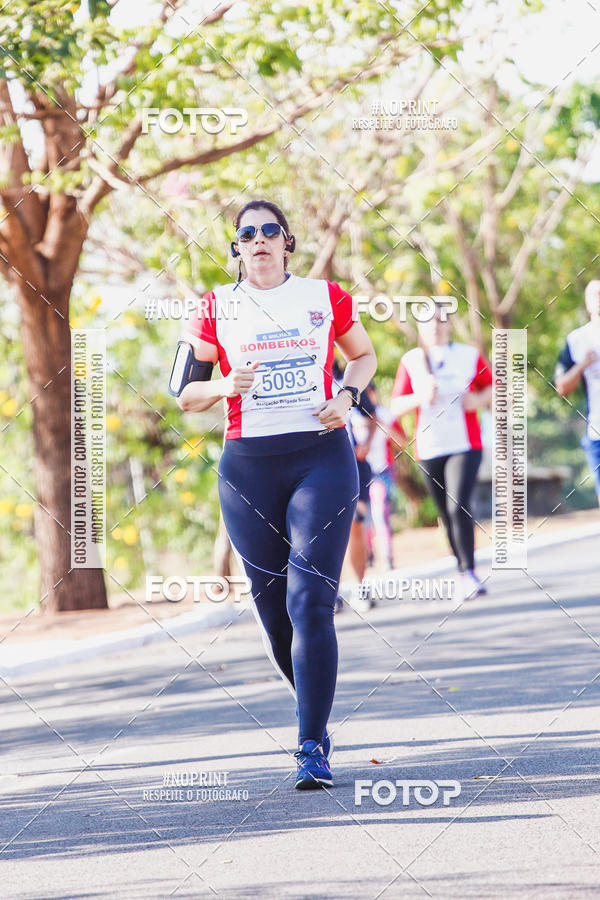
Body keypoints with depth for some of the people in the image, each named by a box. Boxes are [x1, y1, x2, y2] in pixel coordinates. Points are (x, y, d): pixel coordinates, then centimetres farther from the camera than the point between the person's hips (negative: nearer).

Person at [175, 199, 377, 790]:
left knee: (310, 601, -15)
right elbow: (186, 395, 9)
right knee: (272, 607, 5)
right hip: (248, 467, 2)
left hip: (322, 458, -2)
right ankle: (314, 708, 32)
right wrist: (227, 386, -12)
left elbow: (362, 354, 23)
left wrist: (346, 397, 2)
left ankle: (312, 748, -14)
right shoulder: (217, 309, 6)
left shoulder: (326, 297, 7)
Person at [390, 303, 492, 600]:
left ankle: (468, 573, -16)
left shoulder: (470, 356, 6)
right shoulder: (410, 361, 5)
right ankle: (463, 573, 20)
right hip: (429, 450, 2)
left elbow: (492, 386, 17)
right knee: (447, 514, 6)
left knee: (458, 506, -19)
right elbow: (396, 406, 5)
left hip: (465, 445, -2)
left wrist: (479, 400, -4)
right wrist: (421, 397, -14)